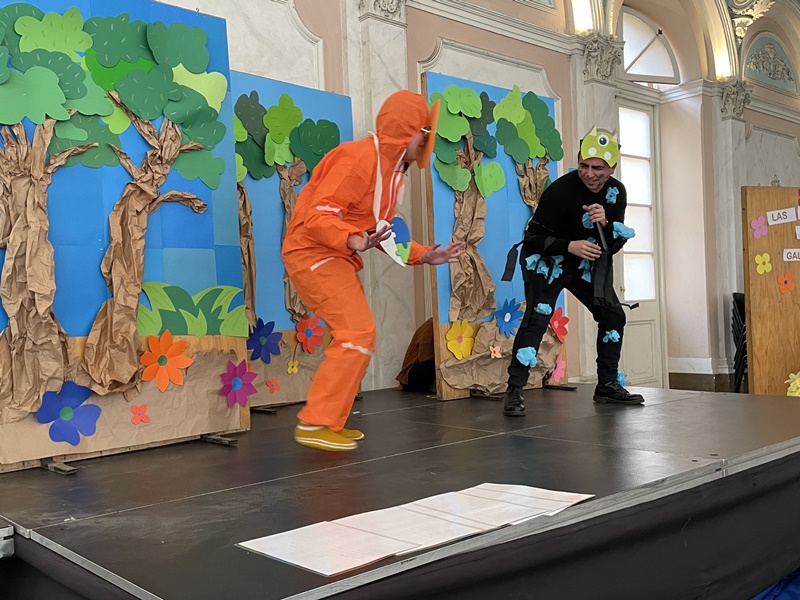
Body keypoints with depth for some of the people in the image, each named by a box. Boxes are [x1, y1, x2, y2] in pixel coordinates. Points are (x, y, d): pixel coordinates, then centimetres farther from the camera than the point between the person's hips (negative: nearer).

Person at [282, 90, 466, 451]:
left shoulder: (391, 169, 13)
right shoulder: (360, 157, -18)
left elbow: (383, 232, 17)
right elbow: (319, 214, -27)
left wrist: (425, 255, 10)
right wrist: (354, 241, -44)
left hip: (334, 256, 10)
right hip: (314, 252, -10)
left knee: (355, 337, 11)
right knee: (358, 333, -16)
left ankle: (328, 422, 17)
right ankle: (315, 424, -11)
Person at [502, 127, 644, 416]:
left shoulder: (616, 193, -6)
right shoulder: (560, 191, -25)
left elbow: (615, 245, -5)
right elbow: (533, 237, -24)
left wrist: (604, 224, -25)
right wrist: (569, 246, -37)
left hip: (585, 262, 7)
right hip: (546, 258, -7)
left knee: (613, 315, 5)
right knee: (538, 317, -24)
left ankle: (607, 386, 19)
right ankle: (514, 392, -21)